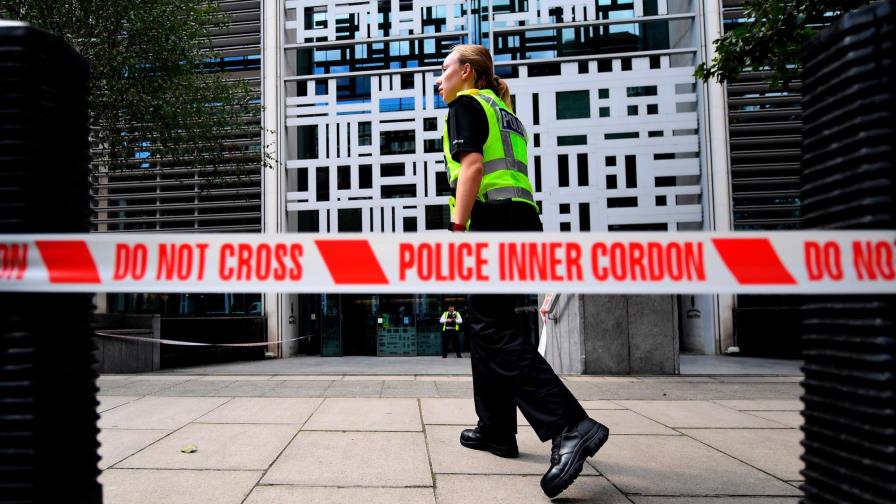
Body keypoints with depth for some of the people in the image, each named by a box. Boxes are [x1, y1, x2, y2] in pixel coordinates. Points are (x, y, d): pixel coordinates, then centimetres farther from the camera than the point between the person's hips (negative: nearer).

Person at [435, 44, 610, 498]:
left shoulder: (466, 103, 3)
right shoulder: (507, 115, 28)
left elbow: (473, 165, -13)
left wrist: (458, 229, -18)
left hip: (493, 219, -9)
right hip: (524, 218, 9)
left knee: (491, 329, -13)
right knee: (486, 322, 14)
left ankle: (570, 426, -24)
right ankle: (496, 430, 18)